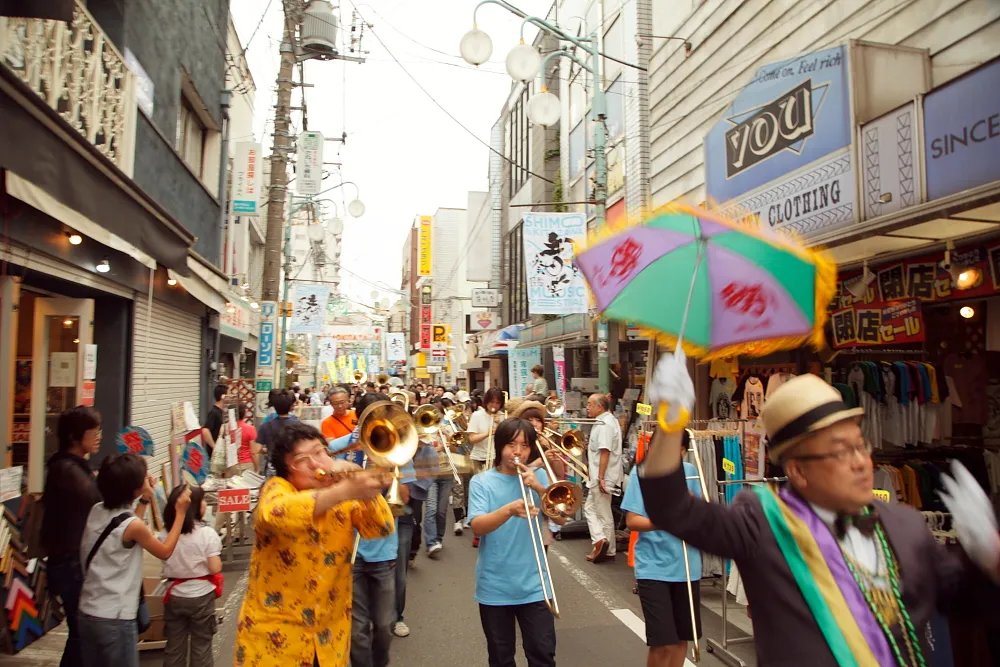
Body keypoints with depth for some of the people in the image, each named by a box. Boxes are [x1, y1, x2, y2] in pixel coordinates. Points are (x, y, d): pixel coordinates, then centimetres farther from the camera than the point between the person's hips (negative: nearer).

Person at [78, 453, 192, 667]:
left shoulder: (96, 511, -1)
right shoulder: (132, 525, -20)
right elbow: (165, 551, -3)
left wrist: (145, 501, 15)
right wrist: (181, 513, 0)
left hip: (87, 614, 7)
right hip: (115, 620, -7)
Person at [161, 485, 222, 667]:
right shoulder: (207, 533, -15)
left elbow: (166, 567, 5)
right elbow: (215, 568, -16)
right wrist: (218, 558, 3)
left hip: (174, 595, 3)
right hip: (201, 596, -3)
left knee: (174, 646, 16)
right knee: (201, 646, 11)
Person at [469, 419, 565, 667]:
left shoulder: (538, 476, 2)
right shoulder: (481, 481, -5)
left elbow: (561, 518, -7)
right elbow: (477, 526, -19)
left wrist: (539, 488, -21)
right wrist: (510, 509, -36)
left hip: (533, 584, 1)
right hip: (495, 587, -1)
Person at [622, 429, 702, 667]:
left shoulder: (690, 471, 6)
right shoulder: (641, 473, -7)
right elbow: (632, 521, -11)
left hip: (687, 566, 4)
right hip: (653, 568, -4)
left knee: (681, 638, 14)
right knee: (663, 644, -7)